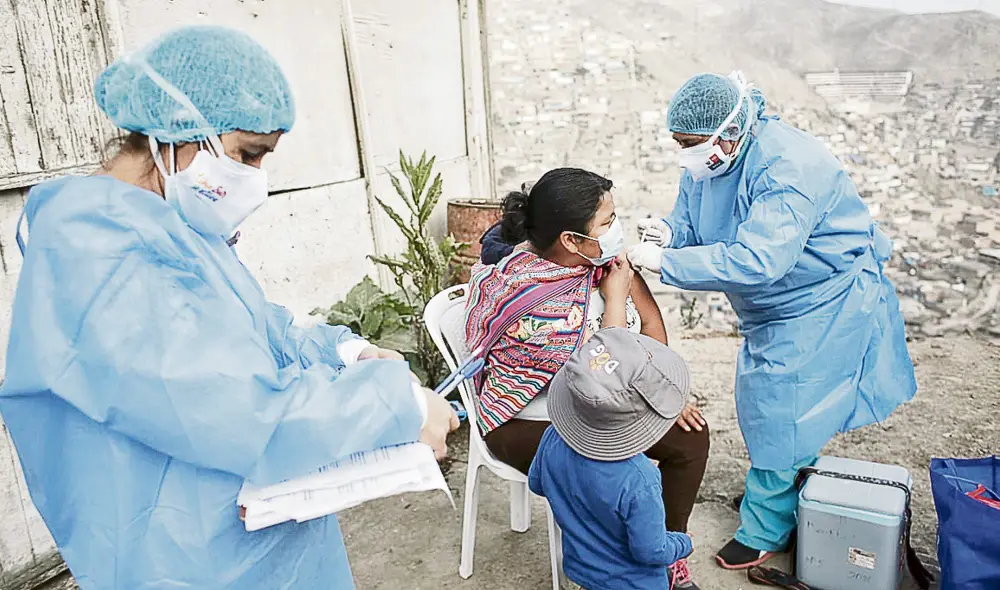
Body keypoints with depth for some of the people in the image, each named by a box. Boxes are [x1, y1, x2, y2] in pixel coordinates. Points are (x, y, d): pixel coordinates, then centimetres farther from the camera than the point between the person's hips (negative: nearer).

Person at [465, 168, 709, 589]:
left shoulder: (601, 254, -11)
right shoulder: (535, 301, -32)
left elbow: (649, 318, -1)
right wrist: (615, 297, -23)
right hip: (528, 424, -7)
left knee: (690, 434, -2)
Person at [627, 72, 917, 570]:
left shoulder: (787, 168, -33)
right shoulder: (706, 161, -5)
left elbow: (756, 260, -41)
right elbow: (690, 224, 0)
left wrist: (664, 263, -41)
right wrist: (668, 233, -25)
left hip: (823, 304, -9)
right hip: (770, 308, 9)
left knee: (782, 414, -5)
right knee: (762, 401, 18)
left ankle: (766, 530, 14)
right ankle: (787, 491, 41)